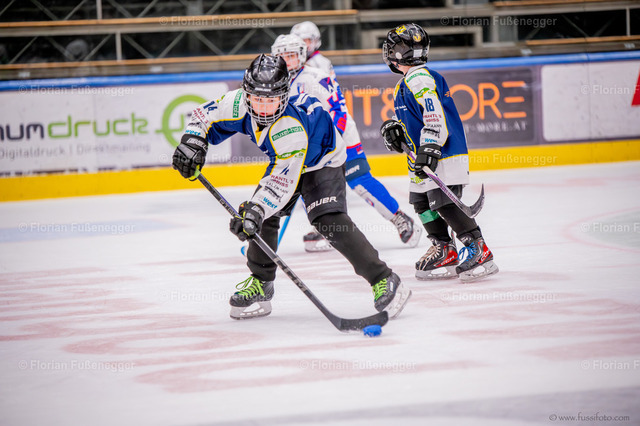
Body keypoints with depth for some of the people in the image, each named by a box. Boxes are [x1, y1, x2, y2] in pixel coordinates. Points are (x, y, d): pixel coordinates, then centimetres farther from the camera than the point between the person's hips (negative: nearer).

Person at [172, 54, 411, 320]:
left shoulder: (292, 128, -41)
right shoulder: (240, 104, -22)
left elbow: (285, 179, -45)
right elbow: (206, 114, -5)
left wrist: (255, 209, -55)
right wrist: (192, 140, -23)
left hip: (323, 161, -8)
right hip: (282, 161, 8)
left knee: (329, 221, -24)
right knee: (262, 216, -4)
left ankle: (385, 282, -21)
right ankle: (260, 285, 13)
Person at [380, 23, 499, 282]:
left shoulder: (420, 79, -16)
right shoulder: (404, 84, 18)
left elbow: (435, 115, -26)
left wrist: (429, 149, -32)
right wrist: (395, 128, 10)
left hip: (445, 154, -11)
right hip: (422, 156, 11)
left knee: (445, 203, -16)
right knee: (421, 202, 12)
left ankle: (479, 251, -13)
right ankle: (445, 252, 19)